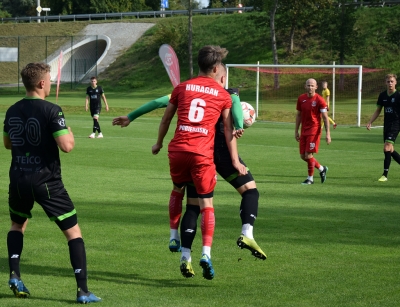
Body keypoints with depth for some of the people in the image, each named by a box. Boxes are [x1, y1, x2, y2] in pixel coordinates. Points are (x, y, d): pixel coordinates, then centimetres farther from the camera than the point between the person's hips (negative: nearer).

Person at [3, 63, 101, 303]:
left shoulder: (12, 111, 6)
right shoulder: (51, 111, -14)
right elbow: (66, 146, -19)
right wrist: (69, 132, 1)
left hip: (19, 180, 5)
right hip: (46, 181, -5)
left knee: (18, 225, 30)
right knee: (73, 231, 3)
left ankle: (15, 275, 14)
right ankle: (83, 291, -3)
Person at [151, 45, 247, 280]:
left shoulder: (182, 88, 11)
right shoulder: (223, 95, 7)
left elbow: (166, 119, 17)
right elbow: (229, 130, 6)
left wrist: (159, 143, 31)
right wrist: (235, 160, 10)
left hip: (178, 149, 2)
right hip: (203, 153, -2)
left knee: (178, 190, 28)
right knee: (207, 203, 2)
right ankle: (206, 252, -14)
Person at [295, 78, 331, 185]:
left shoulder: (319, 100, -10)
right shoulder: (301, 98, 6)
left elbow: (325, 118, -9)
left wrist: (328, 134, -14)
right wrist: (296, 131, 14)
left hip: (314, 131, -6)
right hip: (304, 131, 6)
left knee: (308, 155, -9)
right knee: (303, 156, 7)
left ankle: (310, 178, 8)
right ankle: (322, 169, 29)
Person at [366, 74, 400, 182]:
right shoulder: (382, 95, 8)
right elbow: (378, 111, 17)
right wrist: (370, 122, 7)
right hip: (386, 124, 7)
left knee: (387, 148, -15)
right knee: (390, 150, 9)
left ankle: (385, 175, -11)